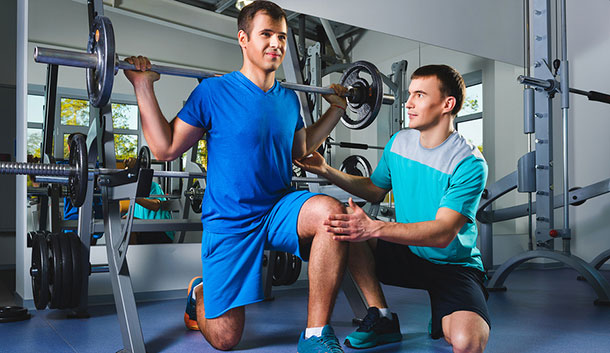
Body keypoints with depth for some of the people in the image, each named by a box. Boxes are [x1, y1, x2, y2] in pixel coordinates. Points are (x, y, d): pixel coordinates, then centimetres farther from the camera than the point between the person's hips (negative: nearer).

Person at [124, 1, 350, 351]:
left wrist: (336, 110, 20)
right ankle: (200, 293, 38)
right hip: (229, 222, -3)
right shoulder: (213, 92, -9)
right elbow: (166, 148, -8)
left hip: (278, 209, 4)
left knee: (332, 211, -32)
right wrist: (144, 87, -13)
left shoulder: (290, 99, 6)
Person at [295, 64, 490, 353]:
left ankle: (445, 319, 6)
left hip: (454, 266, -5)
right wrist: (326, 171, 2)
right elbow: (375, 190, 15)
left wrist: (374, 228, -42)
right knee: (346, 225, -18)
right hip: (408, 255, 6)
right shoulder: (399, 142, 0)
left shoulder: (469, 164, -20)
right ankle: (382, 318, -6)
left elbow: (443, 234, -29)